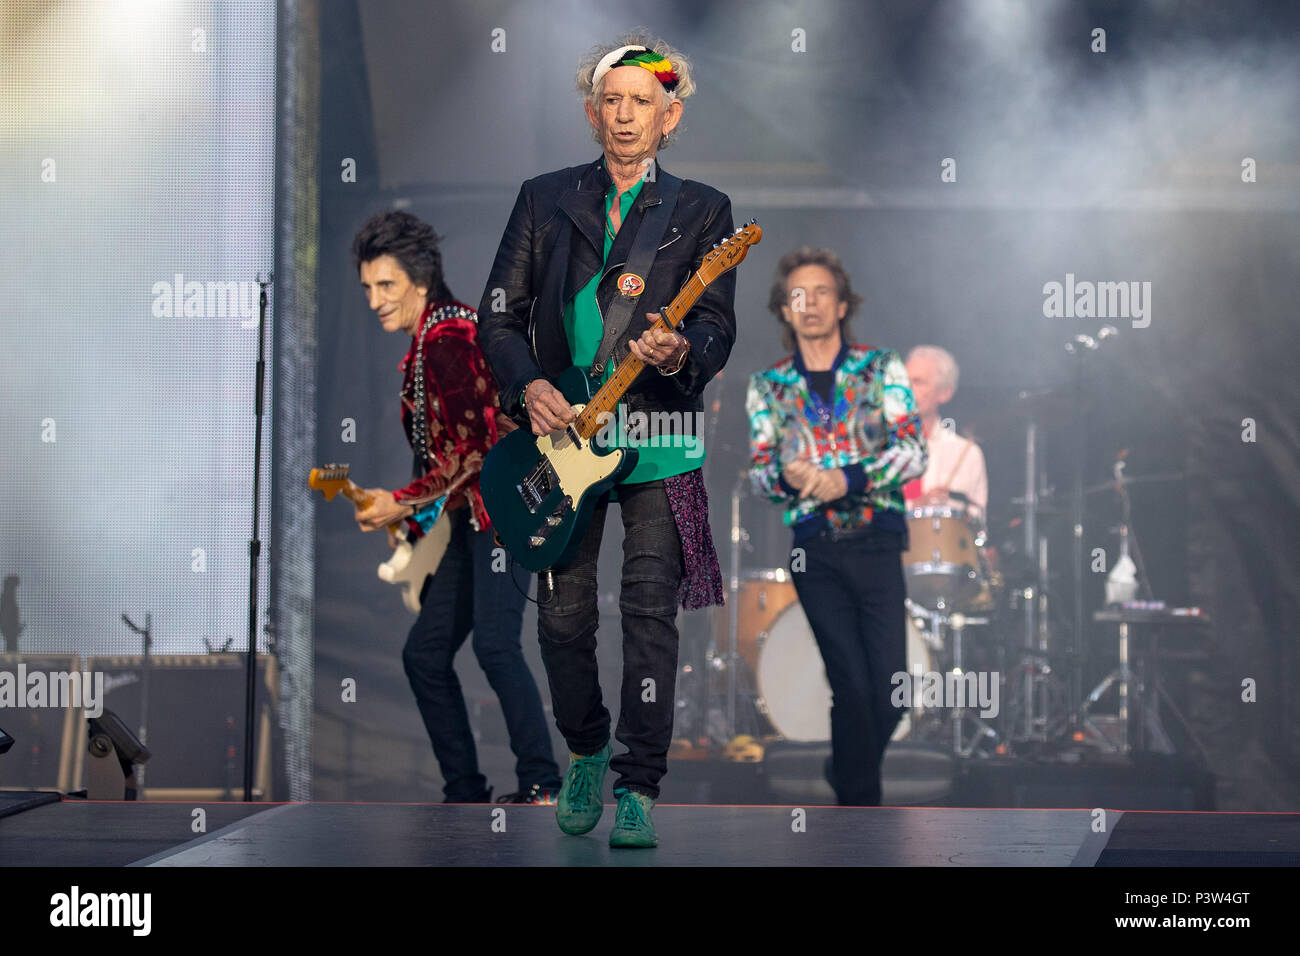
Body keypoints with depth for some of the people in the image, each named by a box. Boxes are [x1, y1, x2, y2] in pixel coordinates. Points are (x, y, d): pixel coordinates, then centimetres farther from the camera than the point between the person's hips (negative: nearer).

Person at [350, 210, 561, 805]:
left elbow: (475, 448, -19)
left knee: (493, 643, -23)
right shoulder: (430, 338, 17)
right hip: (472, 516, 11)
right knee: (425, 653, 8)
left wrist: (403, 503, -12)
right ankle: (465, 793, 12)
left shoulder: (447, 339, -13)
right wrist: (413, 513, 19)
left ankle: (540, 785, -19)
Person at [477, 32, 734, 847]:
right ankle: (588, 753, 28)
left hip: (659, 436, -2)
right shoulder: (545, 199, 11)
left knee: (651, 611, -8)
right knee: (564, 613, 5)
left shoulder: (702, 210, 7)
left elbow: (718, 328, -1)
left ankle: (638, 789, -2)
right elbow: (500, 315, 10)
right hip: (560, 429, 2)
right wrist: (526, 385, -8)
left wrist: (682, 354, -23)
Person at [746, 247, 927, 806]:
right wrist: (785, 476, -15)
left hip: (876, 543, 0)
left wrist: (847, 478, -16)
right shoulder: (767, 385, 11)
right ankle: (861, 802, 8)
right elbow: (757, 471, 9)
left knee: (891, 685, -2)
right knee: (851, 685, -2)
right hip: (814, 550, 0)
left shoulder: (881, 367, 5)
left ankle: (850, 774, 24)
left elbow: (914, 453, -3)